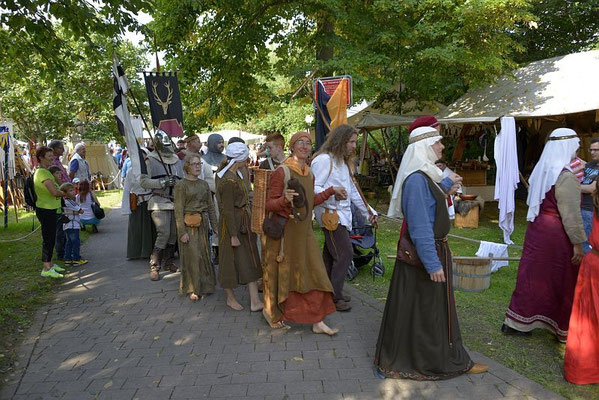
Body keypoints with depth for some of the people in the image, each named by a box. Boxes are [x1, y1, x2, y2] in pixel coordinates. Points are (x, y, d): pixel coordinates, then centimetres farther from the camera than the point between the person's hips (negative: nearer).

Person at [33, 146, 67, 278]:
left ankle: (49, 264, 29)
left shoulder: (41, 172, 14)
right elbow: (54, 192, -27)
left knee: (50, 238, 18)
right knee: (48, 239, -4)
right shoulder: (43, 173, -20)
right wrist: (66, 194, -10)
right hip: (46, 210, -10)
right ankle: (46, 269, 2)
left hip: (49, 209, 10)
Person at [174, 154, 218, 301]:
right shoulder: (181, 185, -6)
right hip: (188, 225, -5)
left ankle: (204, 286, 25)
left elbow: (210, 207, 12)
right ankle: (192, 289, 13)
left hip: (203, 224, 5)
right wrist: (182, 232, -15)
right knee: (192, 256, 0)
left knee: (204, 254, 10)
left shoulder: (204, 184, 10)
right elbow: (178, 210, -10)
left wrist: (215, 226, 8)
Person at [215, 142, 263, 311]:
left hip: (244, 222, 10)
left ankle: (255, 301, 14)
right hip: (232, 223, -10)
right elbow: (228, 211, -21)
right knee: (232, 261, 7)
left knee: (250, 261, 9)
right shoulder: (228, 181, -22)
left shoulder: (235, 174, 7)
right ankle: (230, 297, 26)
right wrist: (233, 235, -19)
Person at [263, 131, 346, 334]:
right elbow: (269, 204, -14)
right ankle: (270, 311, 34)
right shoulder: (281, 172, -14)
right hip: (284, 231, -6)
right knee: (281, 274, 9)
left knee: (313, 275, 5)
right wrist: (285, 200, -33)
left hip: (304, 231, 6)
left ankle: (317, 321, 14)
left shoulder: (309, 174, 7)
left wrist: (331, 191, 17)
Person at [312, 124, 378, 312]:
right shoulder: (323, 159, -11)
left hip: (342, 215, 9)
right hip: (330, 214, -9)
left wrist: (368, 212, 22)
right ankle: (334, 296, 1)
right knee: (345, 253, -10)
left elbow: (352, 190, 24)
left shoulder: (343, 162, 20)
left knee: (330, 255, 12)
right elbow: (314, 187, -18)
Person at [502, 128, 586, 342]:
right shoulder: (566, 177, -18)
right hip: (557, 234, -8)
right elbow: (571, 214, -18)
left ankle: (515, 322, 22)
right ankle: (563, 330, 23)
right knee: (561, 282, 8)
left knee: (533, 275, 15)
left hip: (537, 228, 8)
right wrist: (578, 243, -12)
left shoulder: (541, 170, 7)